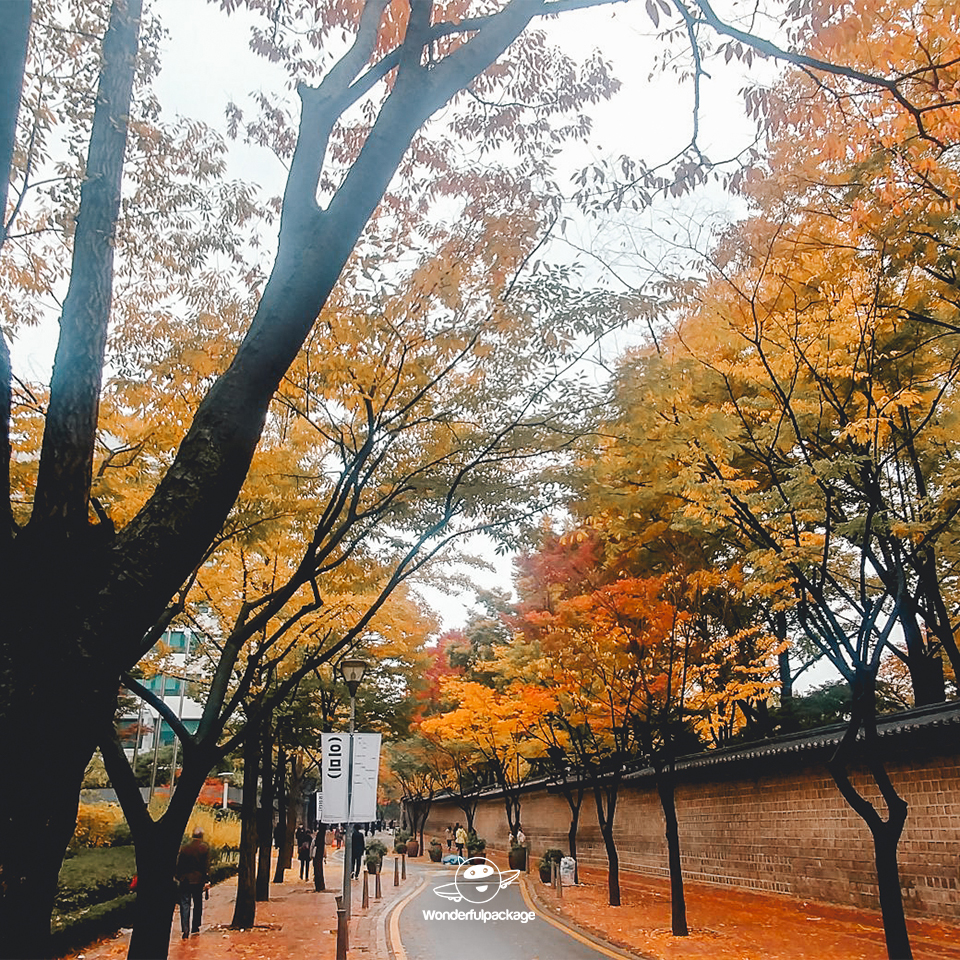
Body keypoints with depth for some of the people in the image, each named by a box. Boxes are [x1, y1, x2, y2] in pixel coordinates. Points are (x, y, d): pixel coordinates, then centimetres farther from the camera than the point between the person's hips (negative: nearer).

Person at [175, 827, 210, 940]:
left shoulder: (184, 847, 0)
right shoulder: (205, 848, -4)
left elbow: (178, 864, 3)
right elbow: (207, 866, -5)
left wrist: (178, 878, 11)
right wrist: (207, 881, -2)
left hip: (185, 880, 0)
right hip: (198, 881, 0)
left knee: (185, 905, 1)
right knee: (198, 905, 14)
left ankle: (185, 930, -10)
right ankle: (195, 928, 20)